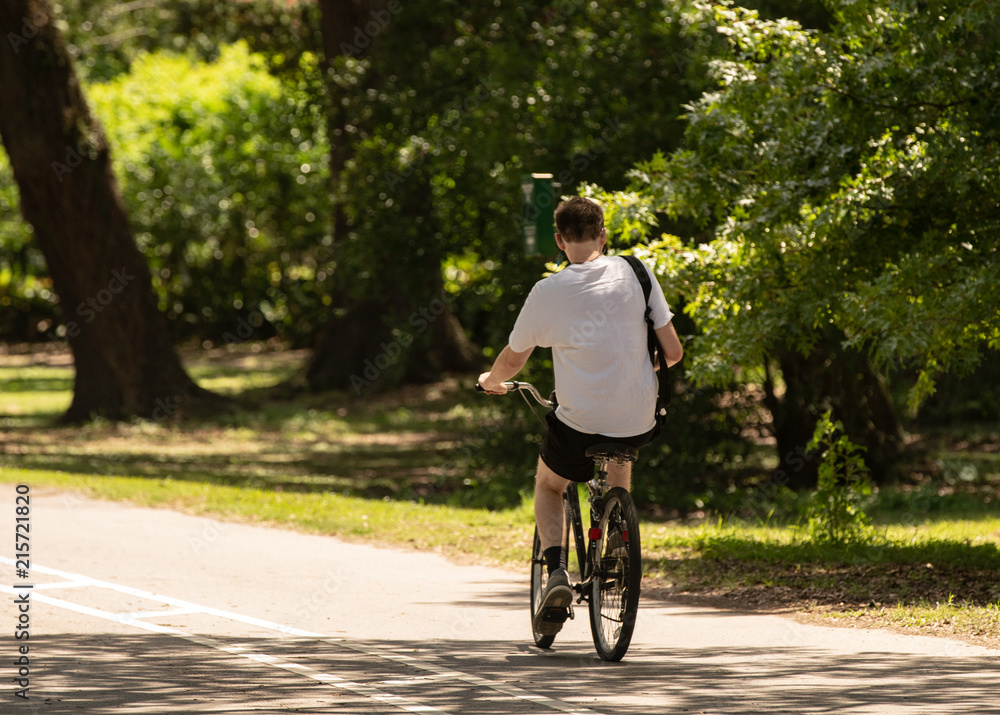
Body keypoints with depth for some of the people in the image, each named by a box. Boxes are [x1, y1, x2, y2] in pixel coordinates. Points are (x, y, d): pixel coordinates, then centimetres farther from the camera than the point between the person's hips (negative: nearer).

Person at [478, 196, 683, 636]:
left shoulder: (547, 293, -7)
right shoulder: (635, 274, -3)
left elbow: (512, 360, 7)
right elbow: (673, 351, -1)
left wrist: (490, 381, 30)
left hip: (579, 426, -2)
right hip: (638, 423, 2)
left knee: (548, 485, 26)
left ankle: (556, 572, 2)